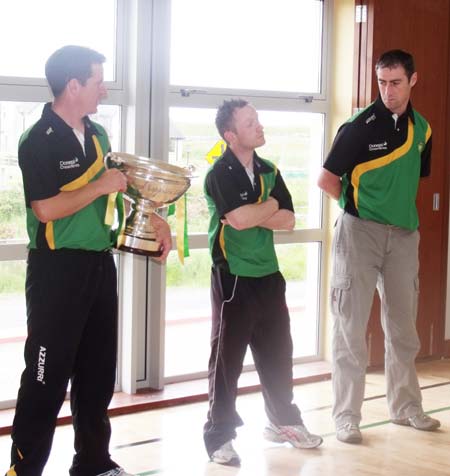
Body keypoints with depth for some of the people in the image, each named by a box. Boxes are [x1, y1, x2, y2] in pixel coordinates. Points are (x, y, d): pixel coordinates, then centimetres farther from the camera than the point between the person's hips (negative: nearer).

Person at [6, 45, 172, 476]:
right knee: (48, 374, -3)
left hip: (100, 264, 8)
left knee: (98, 369, 15)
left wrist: (151, 216, 10)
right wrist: (102, 185, -15)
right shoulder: (39, 141, -14)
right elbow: (46, 208, -22)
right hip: (57, 268, -8)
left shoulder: (97, 134, 10)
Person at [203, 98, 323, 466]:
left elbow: (289, 220, 2)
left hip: (269, 275, 6)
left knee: (277, 352, 14)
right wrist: (270, 205, -7)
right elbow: (239, 218, -25)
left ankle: (284, 421, 30)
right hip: (234, 278, -6)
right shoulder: (220, 173, -11)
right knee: (227, 357, 1)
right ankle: (219, 435, 9)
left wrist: (253, 215, -13)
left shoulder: (269, 171, 9)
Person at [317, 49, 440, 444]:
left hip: (404, 234, 6)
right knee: (351, 326, 0)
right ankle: (347, 416, 7)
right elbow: (327, 179, -7)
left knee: (403, 326, 14)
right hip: (360, 231, -5)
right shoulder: (361, 126, -10)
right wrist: (360, 206, 0)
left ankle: (406, 407, 28)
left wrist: (398, 207, 9)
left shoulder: (421, 128, 7)